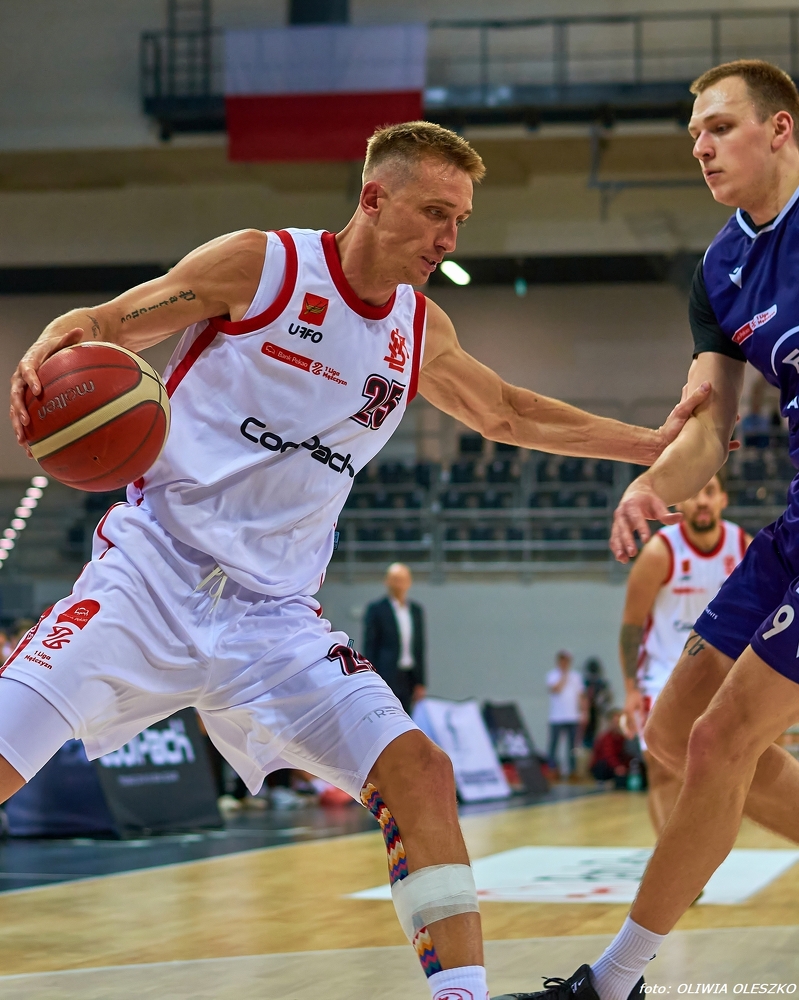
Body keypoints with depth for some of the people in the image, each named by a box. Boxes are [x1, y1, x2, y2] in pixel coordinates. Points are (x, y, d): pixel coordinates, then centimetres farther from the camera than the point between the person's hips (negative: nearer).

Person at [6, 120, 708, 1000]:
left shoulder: (420, 332, 11)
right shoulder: (260, 266, -6)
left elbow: (505, 413, 29)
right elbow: (99, 325, -3)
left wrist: (651, 445, 25)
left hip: (275, 615, 5)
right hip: (153, 573, -4)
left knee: (418, 773, -10)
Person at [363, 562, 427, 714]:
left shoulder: (417, 610, 14)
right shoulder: (376, 610, -1)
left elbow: (419, 648, 15)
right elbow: (369, 647, -3)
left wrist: (421, 682, 11)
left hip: (410, 678, 5)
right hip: (387, 677, -5)